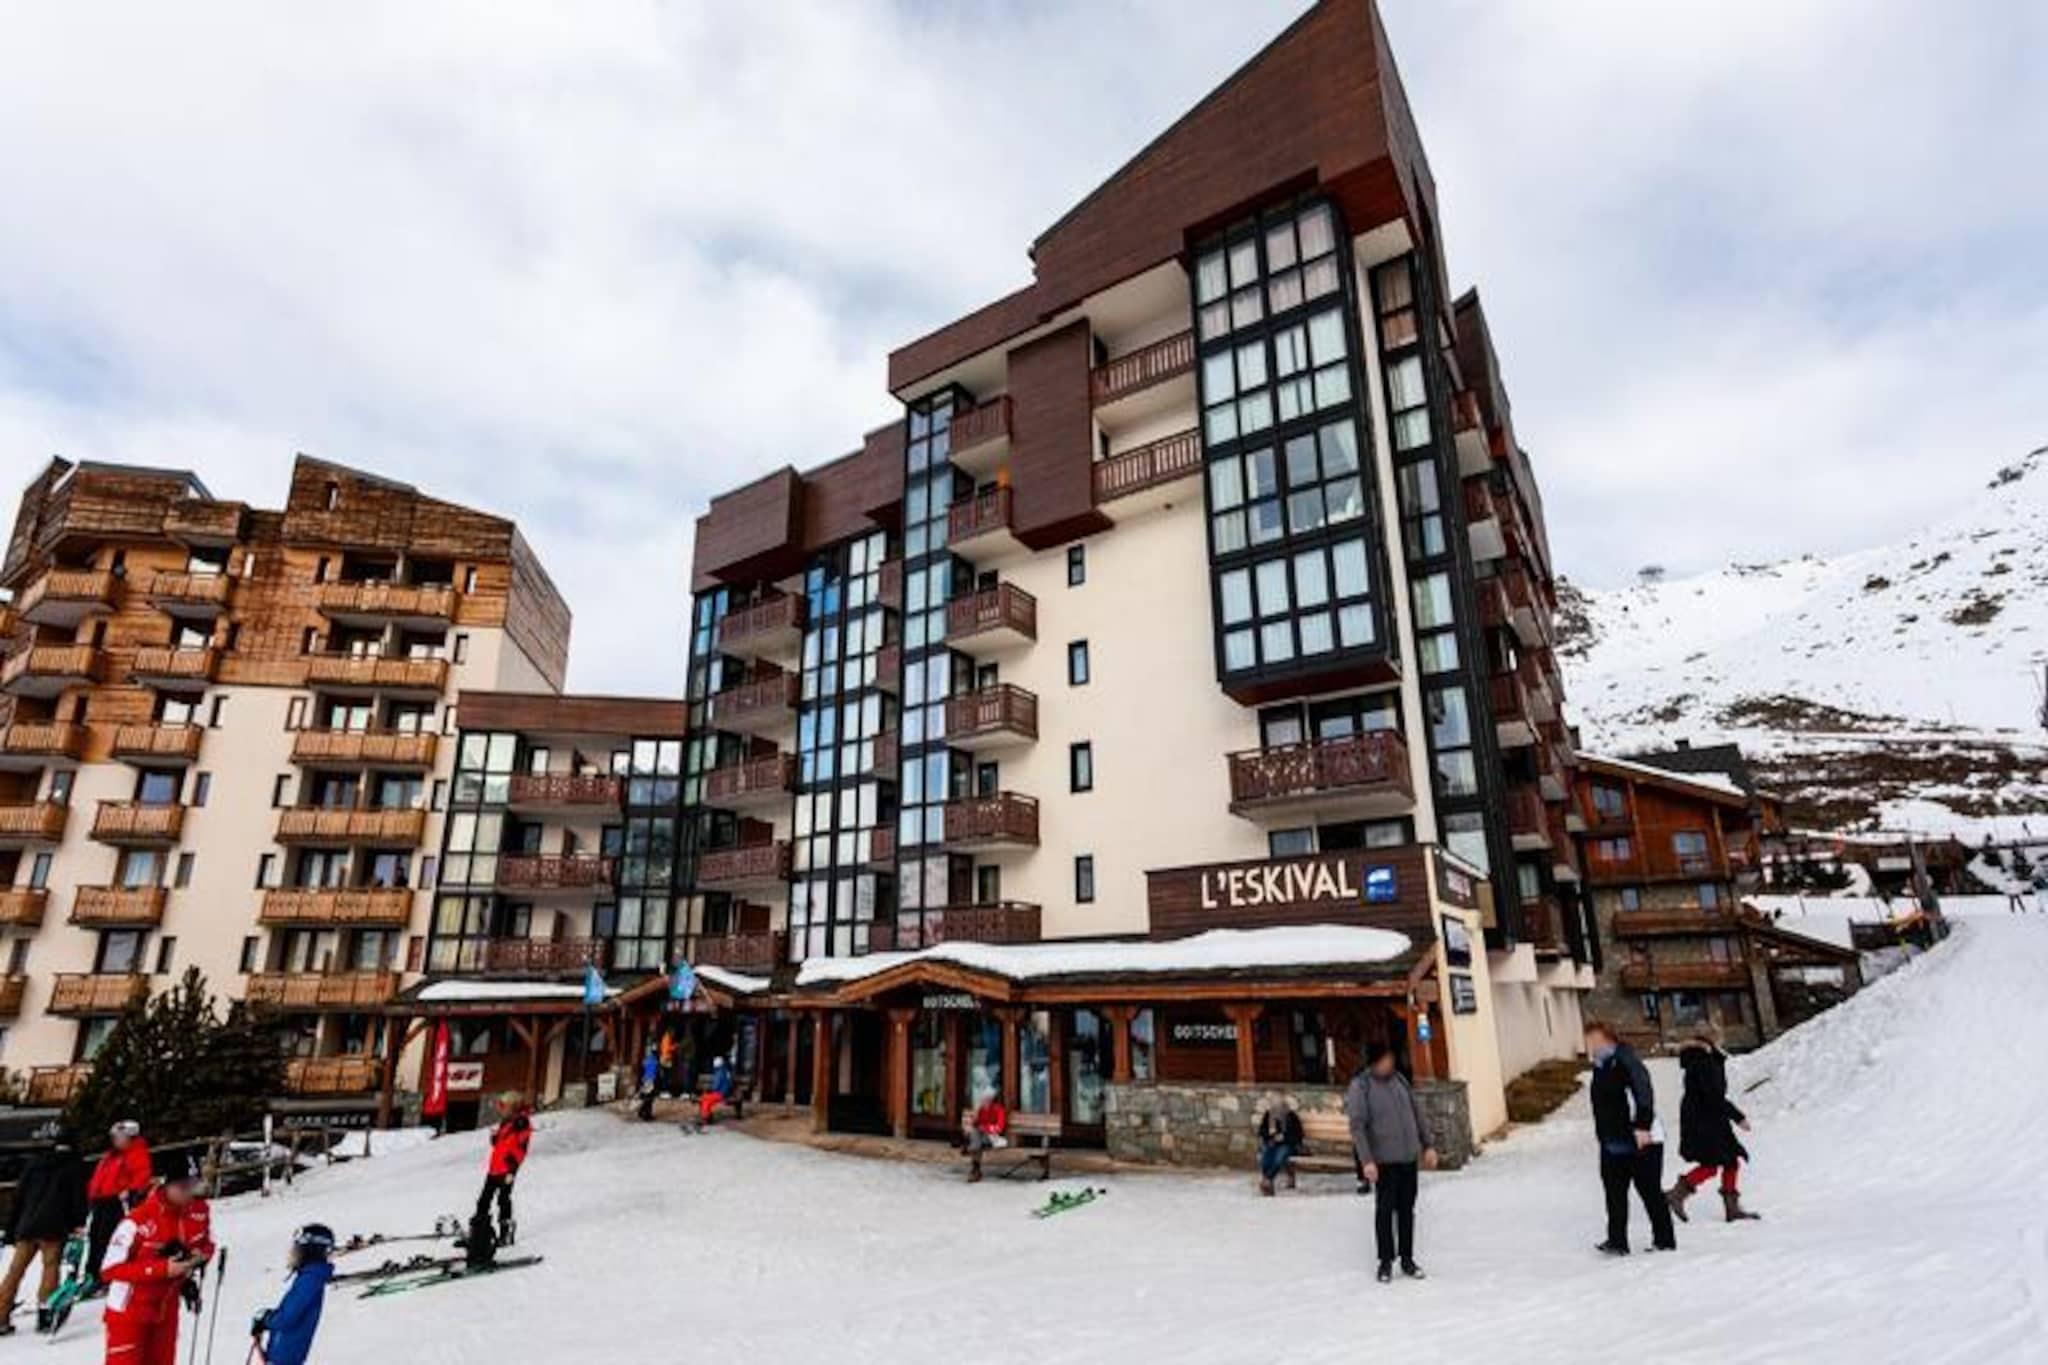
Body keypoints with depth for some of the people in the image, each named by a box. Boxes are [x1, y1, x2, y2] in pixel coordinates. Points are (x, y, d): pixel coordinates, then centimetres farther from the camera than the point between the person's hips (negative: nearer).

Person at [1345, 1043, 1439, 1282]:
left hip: (1409, 1157, 5)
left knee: (1407, 1209, 12)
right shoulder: (1360, 1086, -13)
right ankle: (1385, 1262, 15)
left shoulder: (1399, 1079, 5)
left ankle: (1407, 1259, 24)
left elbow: (1418, 1113, 13)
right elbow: (1357, 1126, -15)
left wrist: (1429, 1145, 10)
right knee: (1385, 1210, 2)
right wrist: (1367, 1160, -20)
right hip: (1384, 1160, -5)